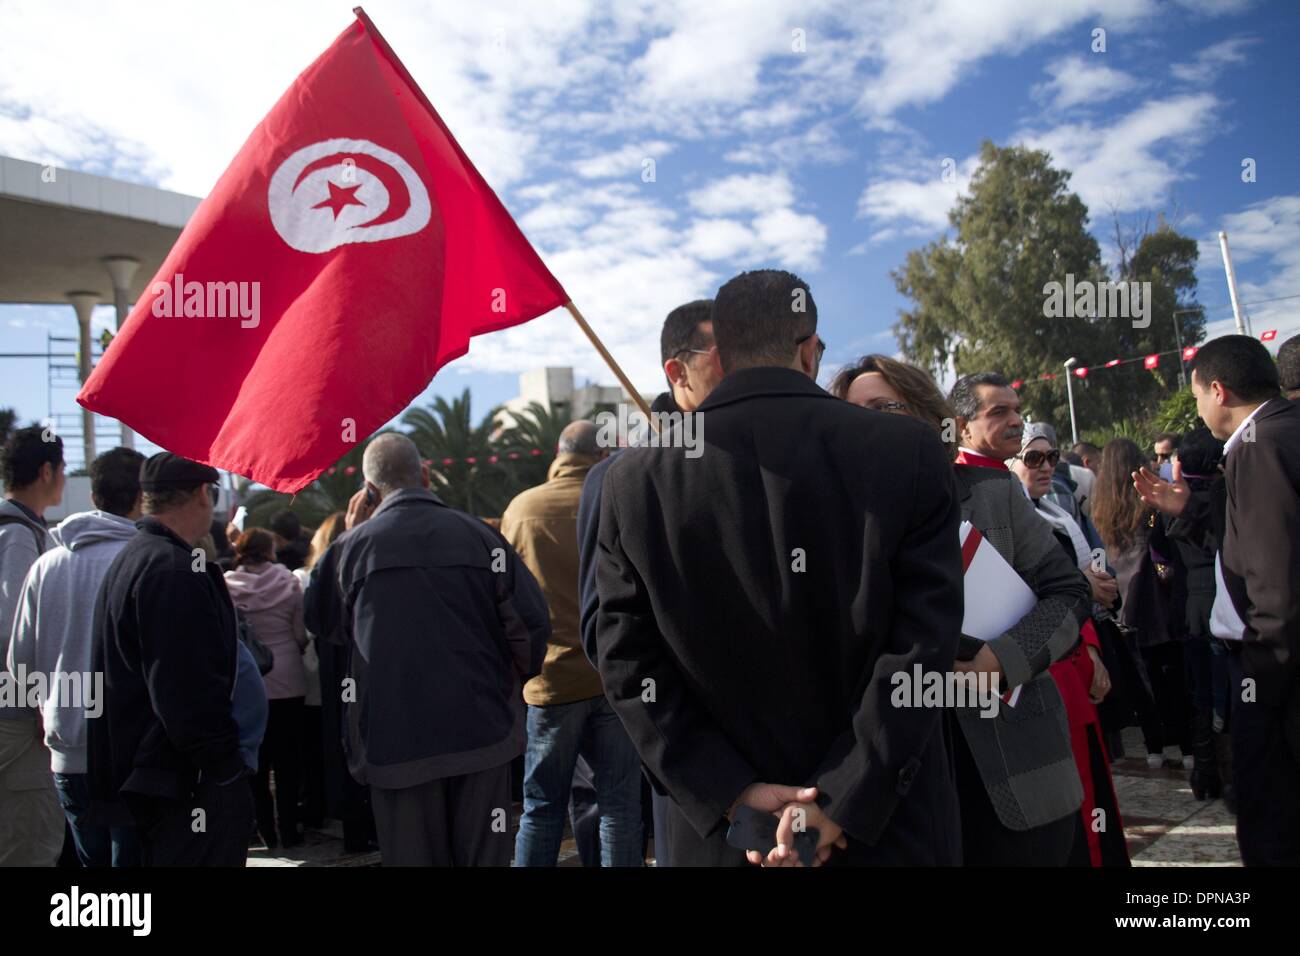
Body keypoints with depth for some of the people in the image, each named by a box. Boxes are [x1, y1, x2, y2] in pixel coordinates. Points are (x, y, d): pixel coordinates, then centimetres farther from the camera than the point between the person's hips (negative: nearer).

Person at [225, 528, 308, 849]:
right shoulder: (288, 584, -6)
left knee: (256, 762, 11)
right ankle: (288, 830, 9)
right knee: (288, 761, 9)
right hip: (287, 682, -1)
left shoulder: (226, 588, -6)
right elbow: (302, 635, -3)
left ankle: (265, 830, 13)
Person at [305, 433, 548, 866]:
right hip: (482, 730, 1)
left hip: (395, 740, 0)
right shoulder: (480, 536, -4)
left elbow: (318, 620, 14)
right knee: (486, 854, 11)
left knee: (414, 855, 10)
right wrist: (512, 683, 12)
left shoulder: (353, 545, -4)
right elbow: (533, 622, -6)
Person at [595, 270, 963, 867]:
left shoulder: (634, 479, -6)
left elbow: (630, 666, -7)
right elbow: (922, 645, -13)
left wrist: (733, 795, -8)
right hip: (889, 831, -1)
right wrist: (844, 803, -12)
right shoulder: (910, 453, -10)